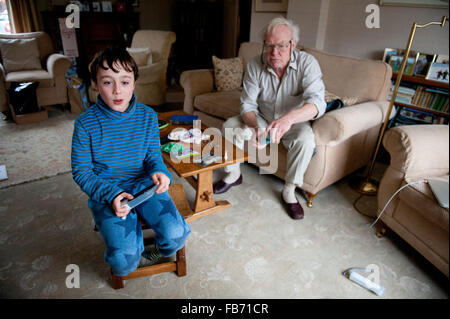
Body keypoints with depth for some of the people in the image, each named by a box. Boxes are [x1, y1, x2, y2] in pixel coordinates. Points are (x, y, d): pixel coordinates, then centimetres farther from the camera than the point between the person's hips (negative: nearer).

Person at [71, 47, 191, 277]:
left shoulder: (148, 116, -4)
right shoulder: (85, 124, -10)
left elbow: (153, 156, 4)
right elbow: (81, 173, -5)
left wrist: (159, 172, -20)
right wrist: (111, 195, -20)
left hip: (143, 185, 2)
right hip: (106, 193, -2)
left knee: (176, 234, -17)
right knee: (124, 260, -19)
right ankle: (137, 252, 20)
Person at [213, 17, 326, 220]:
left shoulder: (307, 63, -22)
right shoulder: (255, 65, -15)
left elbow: (317, 101, -36)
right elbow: (247, 105, -15)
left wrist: (289, 118, -57)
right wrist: (256, 127, -39)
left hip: (295, 122, -2)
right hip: (262, 119, 2)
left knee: (306, 140, -33)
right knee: (230, 126, -19)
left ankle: (289, 190, -11)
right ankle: (234, 174, 4)